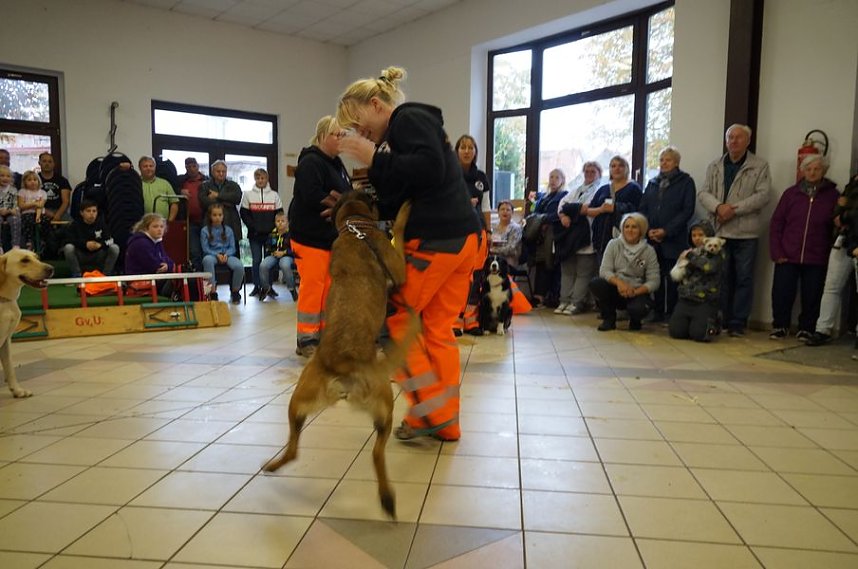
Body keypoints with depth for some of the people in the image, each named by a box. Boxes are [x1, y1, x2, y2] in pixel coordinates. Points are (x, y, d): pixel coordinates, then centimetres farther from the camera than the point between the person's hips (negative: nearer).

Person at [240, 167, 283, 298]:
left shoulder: (274, 195, 8)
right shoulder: (248, 195, 7)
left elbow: (279, 214, 6)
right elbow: (244, 213, 3)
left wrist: (272, 228, -6)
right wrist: (253, 227, -8)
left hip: (271, 234, 0)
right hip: (254, 234, 0)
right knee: (256, 260, 0)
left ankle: (269, 286, 9)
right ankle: (257, 286, 7)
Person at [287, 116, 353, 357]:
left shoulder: (336, 163, 17)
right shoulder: (311, 162, -12)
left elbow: (343, 194, 21)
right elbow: (312, 197, -24)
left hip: (331, 236, 9)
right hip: (310, 236, -9)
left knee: (329, 287, 9)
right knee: (312, 287, -8)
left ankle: (322, 333, 18)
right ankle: (306, 340, 1)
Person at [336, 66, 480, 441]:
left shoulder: (408, 118, -3)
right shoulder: (416, 123, 24)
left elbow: (430, 169, -23)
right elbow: (398, 202, 18)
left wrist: (376, 159, -15)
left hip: (434, 240, -10)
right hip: (463, 238, 10)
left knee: (395, 316, 4)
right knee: (439, 329, 11)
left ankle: (431, 408, 6)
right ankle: (445, 421, 17)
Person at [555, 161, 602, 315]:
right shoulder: (576, 191, 25)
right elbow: (562, 204, 12)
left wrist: (572, 209, -6)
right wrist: (563, 216, -8)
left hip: (586, 237, -6)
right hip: (569, 235, 6)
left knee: (583, 272, -5)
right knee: (567, 270, 6)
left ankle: (578, 302, -3)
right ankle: (565, 300, 10)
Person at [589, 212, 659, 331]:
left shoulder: (649, 251, -3)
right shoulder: (614, 244, -1)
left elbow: (653, 281, -7)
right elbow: (604, 270, -10)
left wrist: (635, 291, -24)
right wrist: (619, 282, -29)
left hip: (637, 292, -2)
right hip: (615, 290, 2)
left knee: (638, 308, -35)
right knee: (595, 284, -27)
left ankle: (635, 320, 7)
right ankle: (609, 318, -2)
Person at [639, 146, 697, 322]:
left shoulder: (685, 182, 3)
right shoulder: (653, 183, 17)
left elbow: (687, 211, -5)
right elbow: (642, 208, 12)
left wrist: (666, 231, -13)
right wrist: (649, 230, -4)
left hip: (674, 239, -4)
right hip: (652, 239, 4)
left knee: (672, 278, -3)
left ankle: (672, 313, 4)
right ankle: (658, 312, 11)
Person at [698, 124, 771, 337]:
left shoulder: (760, 166, 3)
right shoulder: (714, 166, 12)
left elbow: (763, 195, -7)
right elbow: (703, 193, 4)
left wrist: (734, 209, -15)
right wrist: (718, 207, -15)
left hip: (745, 232, -2)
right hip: (719, 231, 3)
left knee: (744, 278, 1)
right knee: (721, 277, 7)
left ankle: (738, 323, 8)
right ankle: (721, 320, 16)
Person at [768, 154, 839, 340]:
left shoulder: (833, 195, 4)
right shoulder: (791, 193, 6)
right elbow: (776, 223, 5)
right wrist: (777, 253, -3)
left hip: (816, 260, 0)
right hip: (787, 257, 1)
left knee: (812, 296, 3)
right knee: (781, 294, 0)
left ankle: (806, 329, 20)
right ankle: (780, 326, 17)